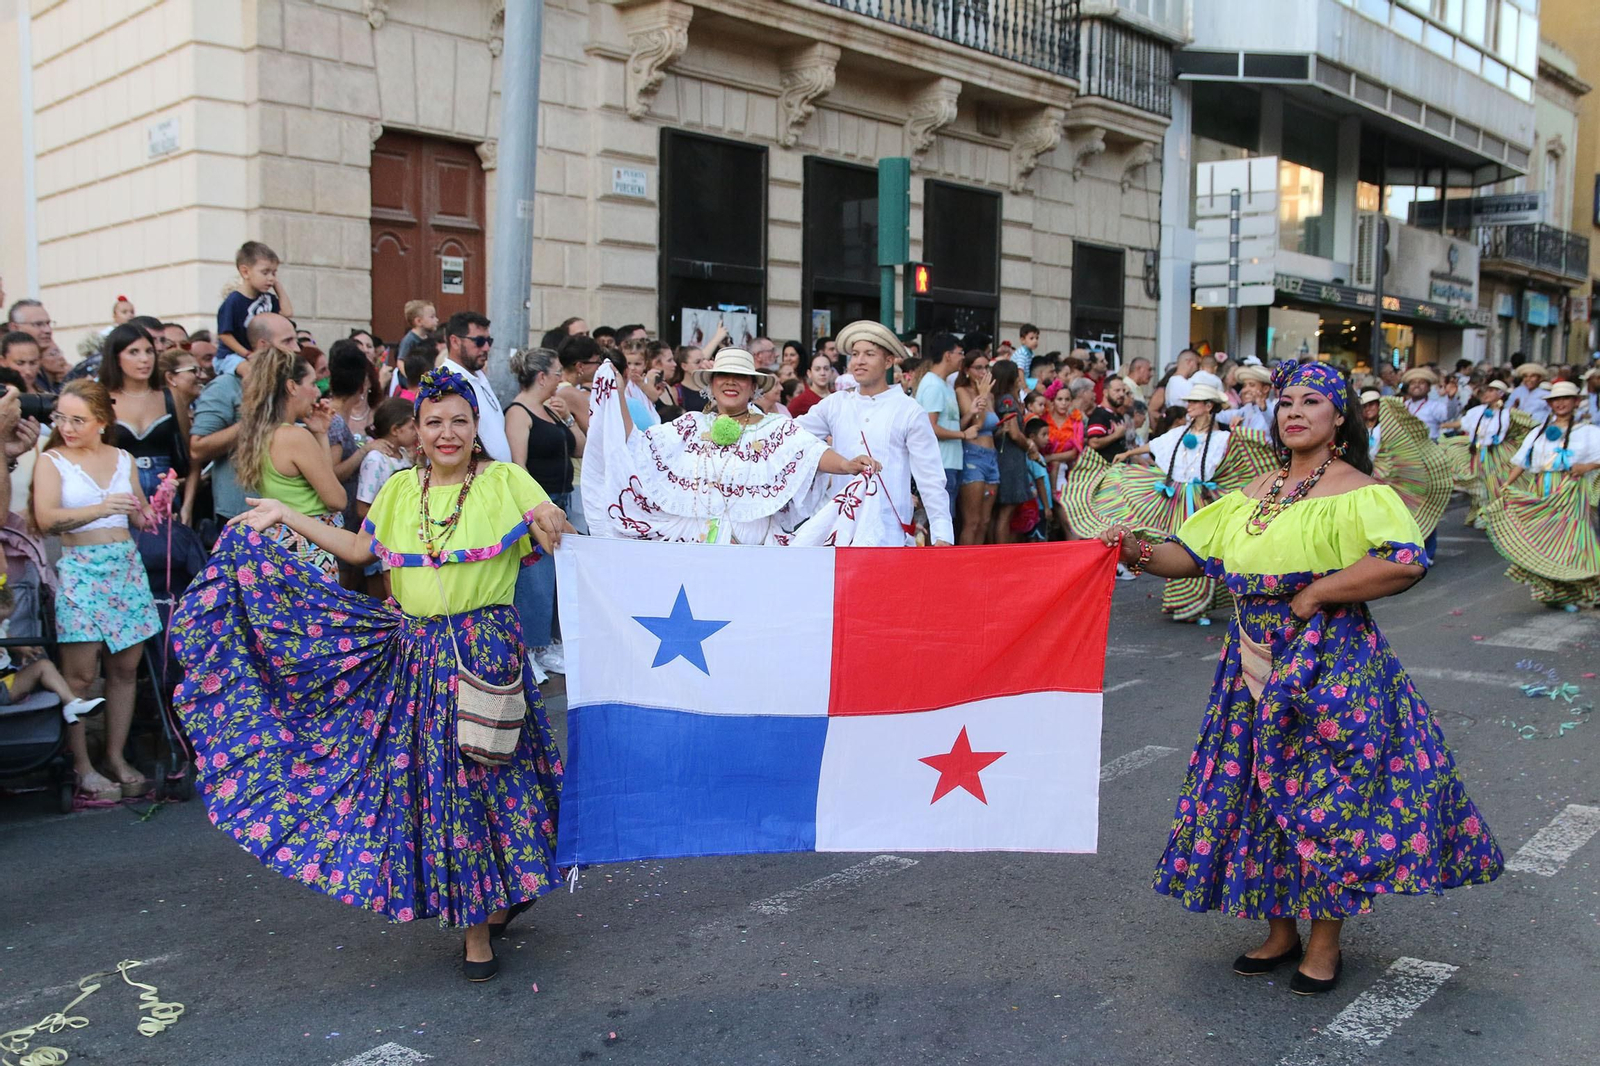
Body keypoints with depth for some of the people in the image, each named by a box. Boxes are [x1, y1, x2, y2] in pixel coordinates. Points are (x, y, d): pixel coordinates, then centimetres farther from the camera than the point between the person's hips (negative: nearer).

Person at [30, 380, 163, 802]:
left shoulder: (123, 459, 13)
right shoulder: (52, 462, 1)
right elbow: (46, 520, -14)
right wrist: (99, 509, -28)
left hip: (126, 567, 4)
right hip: (79, 569, -4)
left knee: (125, 667, 4)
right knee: (80, 673, -6)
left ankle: (117, 756, 13)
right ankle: (81, 766, 2)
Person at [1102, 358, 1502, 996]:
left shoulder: (1357, 491, -9)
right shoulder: (1253, 495, 11)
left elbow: (1405, 563, -25)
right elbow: (1192, 556, 9)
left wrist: (1314, 594, -19)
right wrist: (1141, 552, -10)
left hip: (1332, 665, -6)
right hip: (1256, 664, 6)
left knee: (1327, 796, 0)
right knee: (1258, 791, 10)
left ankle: (1325, 944, 19)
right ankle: (1280, 931, 27)